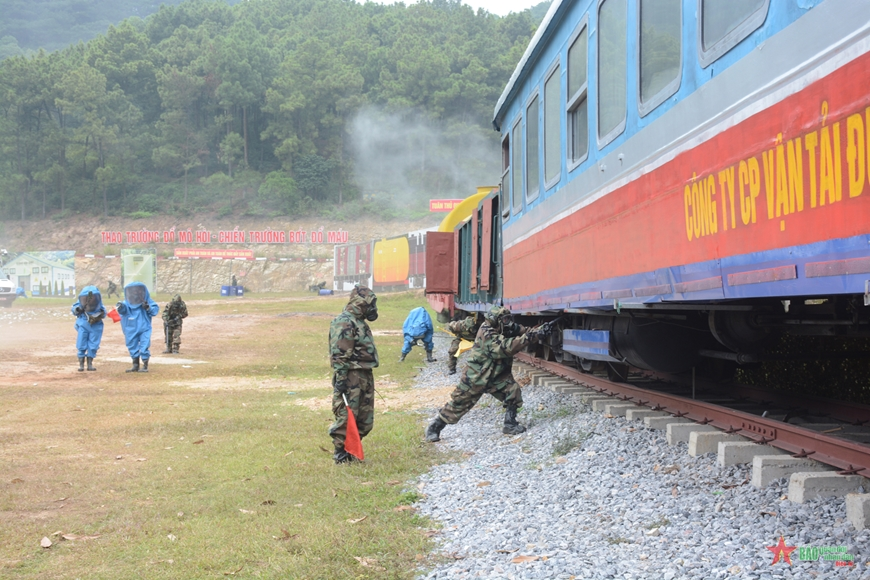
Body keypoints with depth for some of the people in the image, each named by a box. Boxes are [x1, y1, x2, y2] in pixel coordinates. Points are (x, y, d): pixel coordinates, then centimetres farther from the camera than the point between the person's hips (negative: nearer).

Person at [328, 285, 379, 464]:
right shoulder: (344, 323, -15)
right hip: (351, 377, -10)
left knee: (365, 419, 14)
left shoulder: (359, 322, 16)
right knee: (346, 417, -4)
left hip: (365, 376, 10)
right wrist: (340, 379, -23)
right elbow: (339, 355, -20)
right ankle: (341, 454, 5)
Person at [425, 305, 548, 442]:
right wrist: (527, 338, -42)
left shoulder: (505, 329, -4)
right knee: (458, 403, 1)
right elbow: (506, 347, -40)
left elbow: (520, 330, -2)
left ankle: (510, 425, 2)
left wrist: (534, 332, -23)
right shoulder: (486, 334, -30)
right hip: (475, 376, -7)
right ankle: (434, 429, 14)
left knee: (513, 392, -11)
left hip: (497, 375, 7)